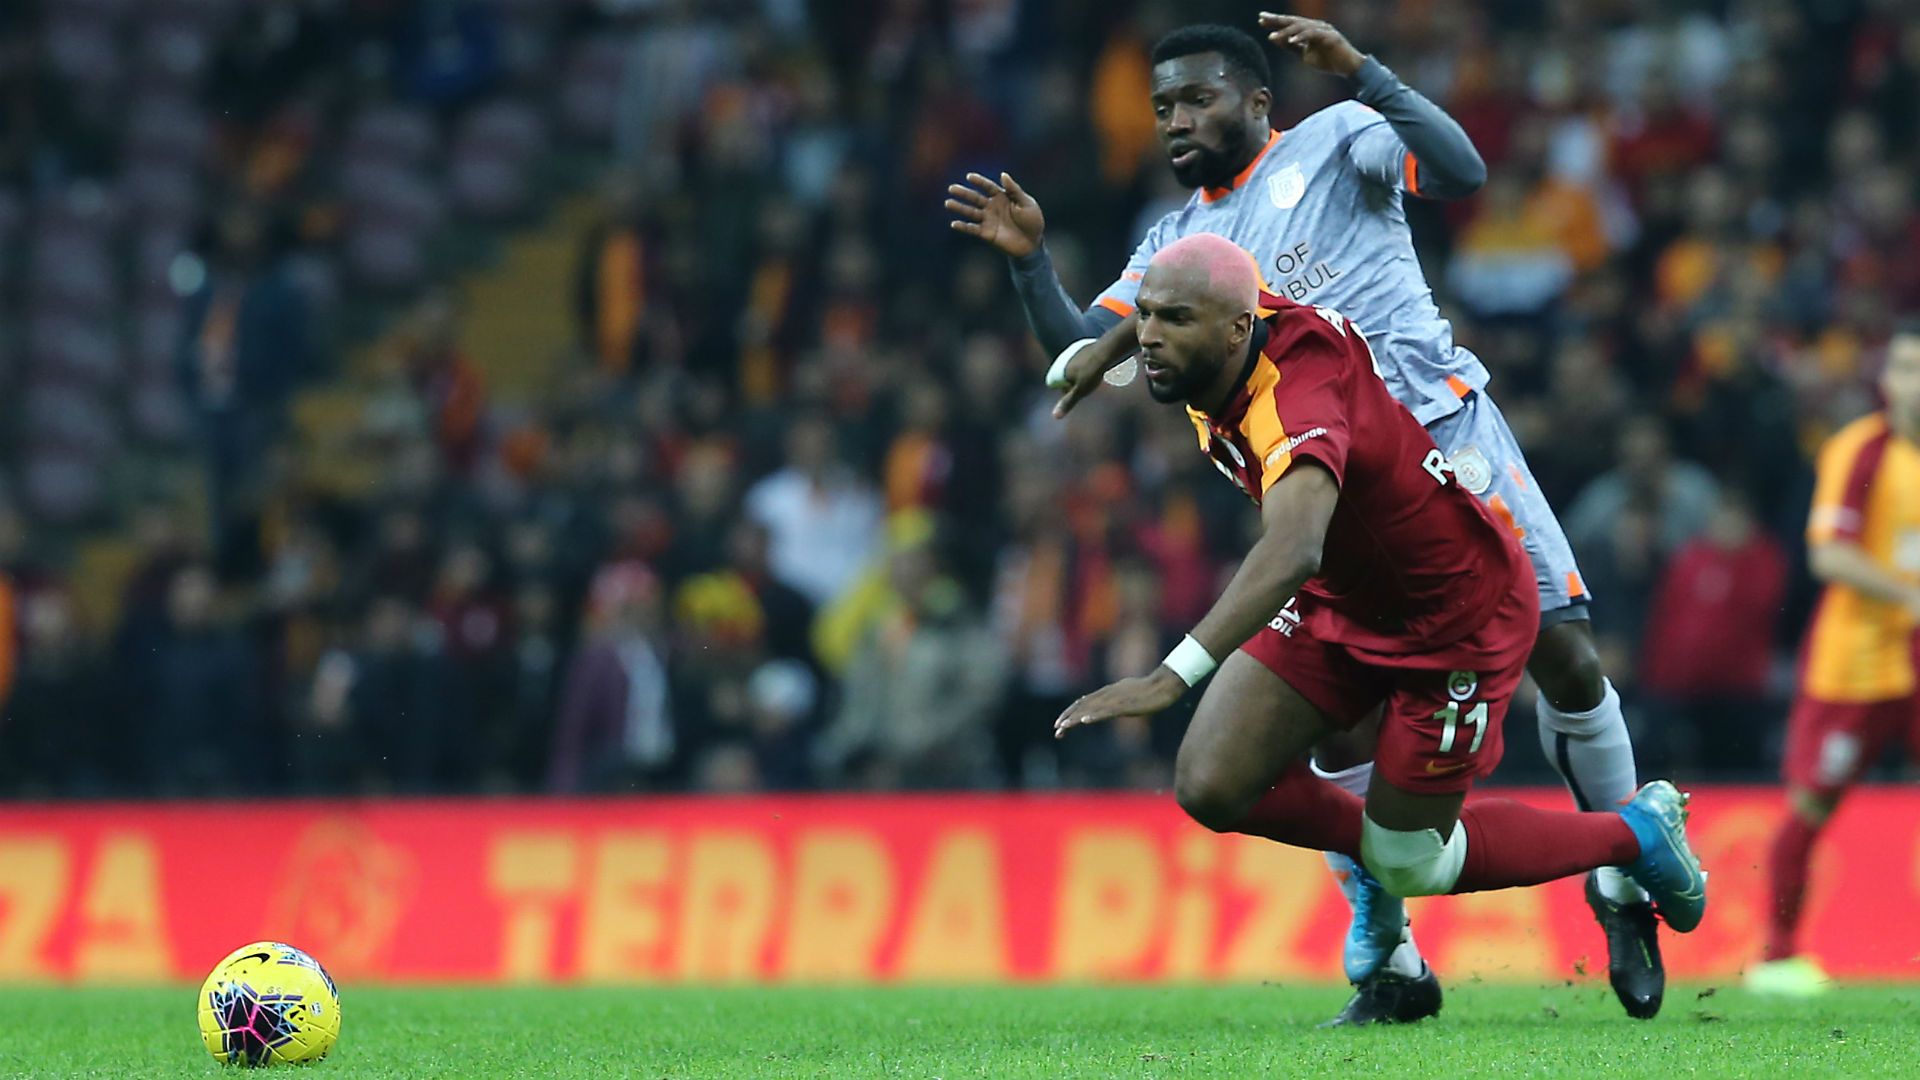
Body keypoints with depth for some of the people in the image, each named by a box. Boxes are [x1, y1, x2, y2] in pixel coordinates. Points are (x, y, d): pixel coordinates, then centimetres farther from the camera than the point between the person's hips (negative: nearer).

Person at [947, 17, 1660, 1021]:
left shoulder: (1333, 143, 2)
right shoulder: (1176, 244, 15)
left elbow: (1460, 171, -15)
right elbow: (1077, 351, 8)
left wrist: (1358, 71, -23)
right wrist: (1029, 260, -8)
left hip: (1447, 423, -4)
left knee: (1563, 661, -8)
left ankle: (1621, 880, 13)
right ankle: (1382, 957, 2)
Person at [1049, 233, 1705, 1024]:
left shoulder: (1296, 398, -40)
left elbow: (1292, 553, -59)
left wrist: (1172, 677, -65)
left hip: (1461, 614, -7)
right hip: (1344, 600, 7)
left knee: (1406, 867, 3)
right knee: (1211, 788, -8)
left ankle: (1639, 833, 25)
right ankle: (1374, 841, 22)